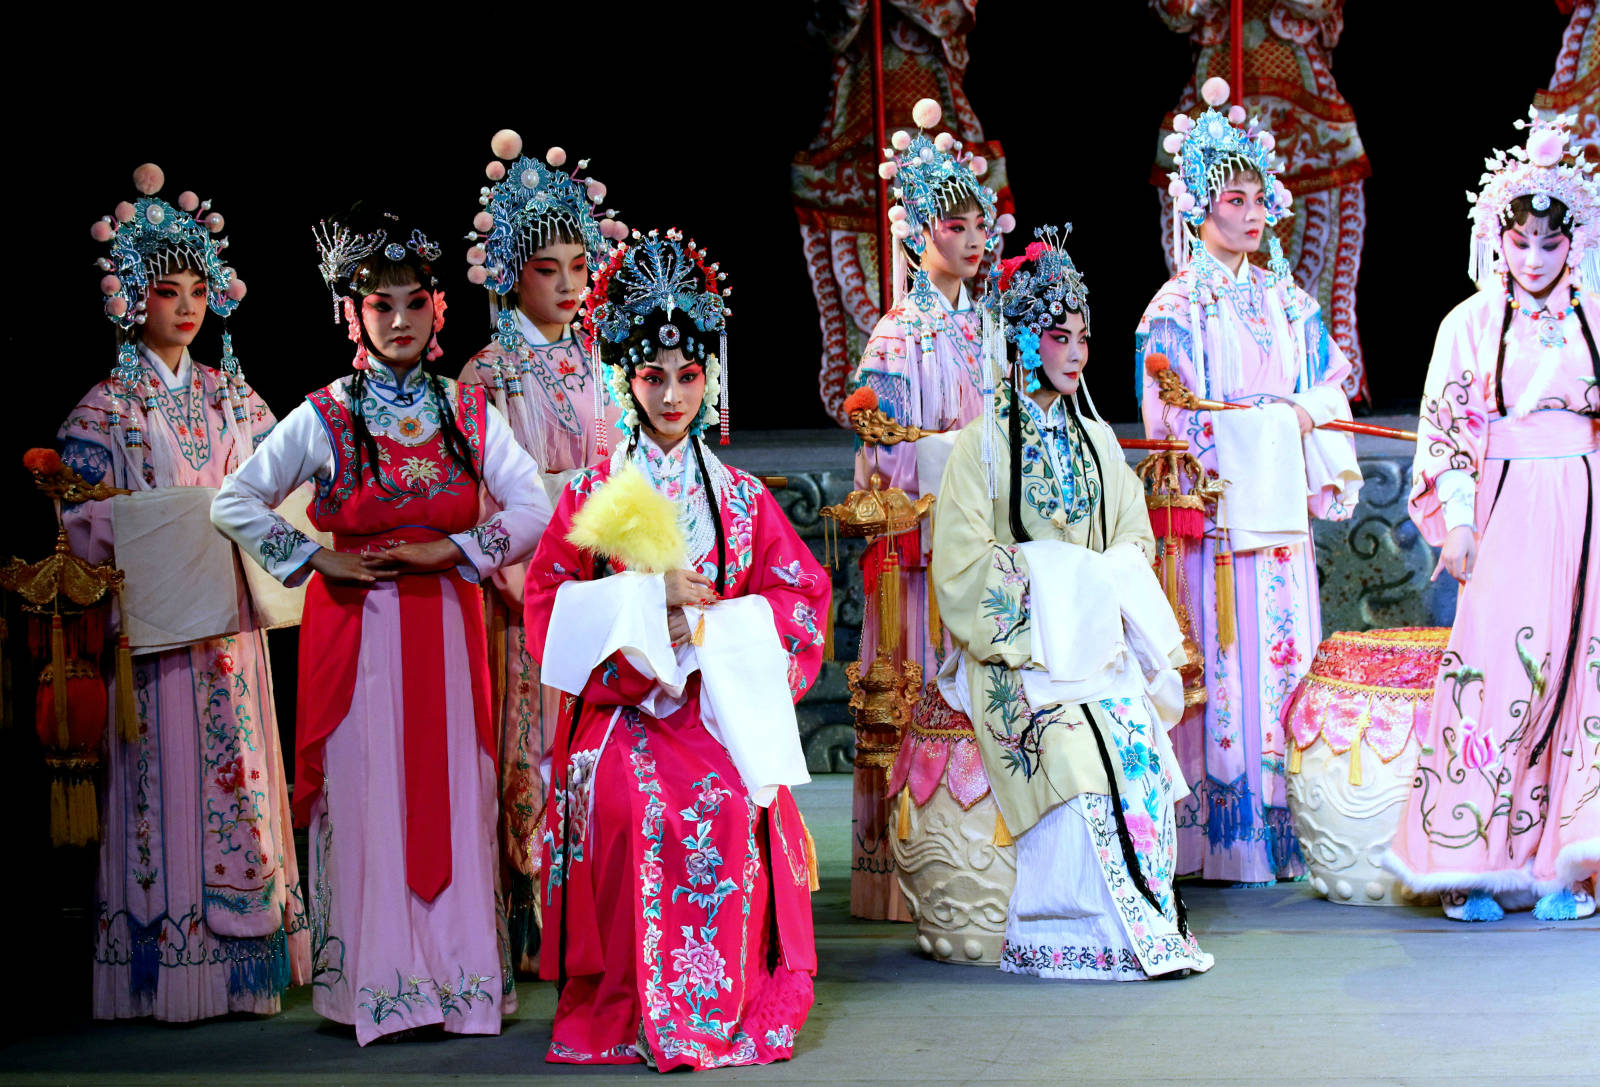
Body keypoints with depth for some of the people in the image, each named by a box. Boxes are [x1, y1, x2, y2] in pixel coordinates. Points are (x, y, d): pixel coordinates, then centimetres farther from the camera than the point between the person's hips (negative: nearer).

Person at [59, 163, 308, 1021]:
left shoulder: (232, 395, 14)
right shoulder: (108, 406, 1)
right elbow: (87, 520, -4)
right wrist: (167, 537, -18)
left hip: (229, 618, 4)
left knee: (235, 769, 3)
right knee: (163, 777, -5)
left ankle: (241, 960, 8)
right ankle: (164, 971, 0)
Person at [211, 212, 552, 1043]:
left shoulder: (469, 413, 5)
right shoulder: (323, 417, -2)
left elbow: (534, 509, 1)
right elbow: (233, 504, -2)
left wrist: (451, 552, -10)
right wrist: (319, 561, -7)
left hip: (446, 626, 2)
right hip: (355, 630, -2)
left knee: (452, 794, 1)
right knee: (364, 799, -3)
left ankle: (459, 975, 9)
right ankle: (374, 984, 4)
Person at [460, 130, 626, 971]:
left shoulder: (592, 369, 14)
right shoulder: (491, 374, -2)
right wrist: (534, 584, -17)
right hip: (524, 584, -5)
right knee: (531, 747, -5)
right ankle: (534, 927, -1)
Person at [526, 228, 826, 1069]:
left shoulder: (741, 496, 13)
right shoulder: (593, 493, 9)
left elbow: (801, 597, 9)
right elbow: (549, 604, 3)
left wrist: (710, 618, -7)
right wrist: (646, 599, -10)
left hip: (720, 704, 1)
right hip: (619, 701, -1)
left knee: (727, 798, -29)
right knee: (630, 795, -31)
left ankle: (726, 998, -17)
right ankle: (628, 1006, -18)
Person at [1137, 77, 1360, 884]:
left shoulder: (1289, 301, 16)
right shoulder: (1178, 306, 0)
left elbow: (1326, 394, 17)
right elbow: (1168, 415, -6)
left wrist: (1332, 477, 6)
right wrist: (1275, 414, -6)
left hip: (1281, 508, 5)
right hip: (1215, 504, -5)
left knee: (1286, 654, 2)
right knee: (1220, 659, -8)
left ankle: (1285, 830, 5)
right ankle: (1220, 836, -6)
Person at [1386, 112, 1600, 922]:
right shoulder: (1470, 325, 4)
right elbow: (1443, 429, 3)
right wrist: (1456, 519, -6)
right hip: (1503, 510, -2)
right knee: (1494, 661, -10)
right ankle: (1476, 865, -3)